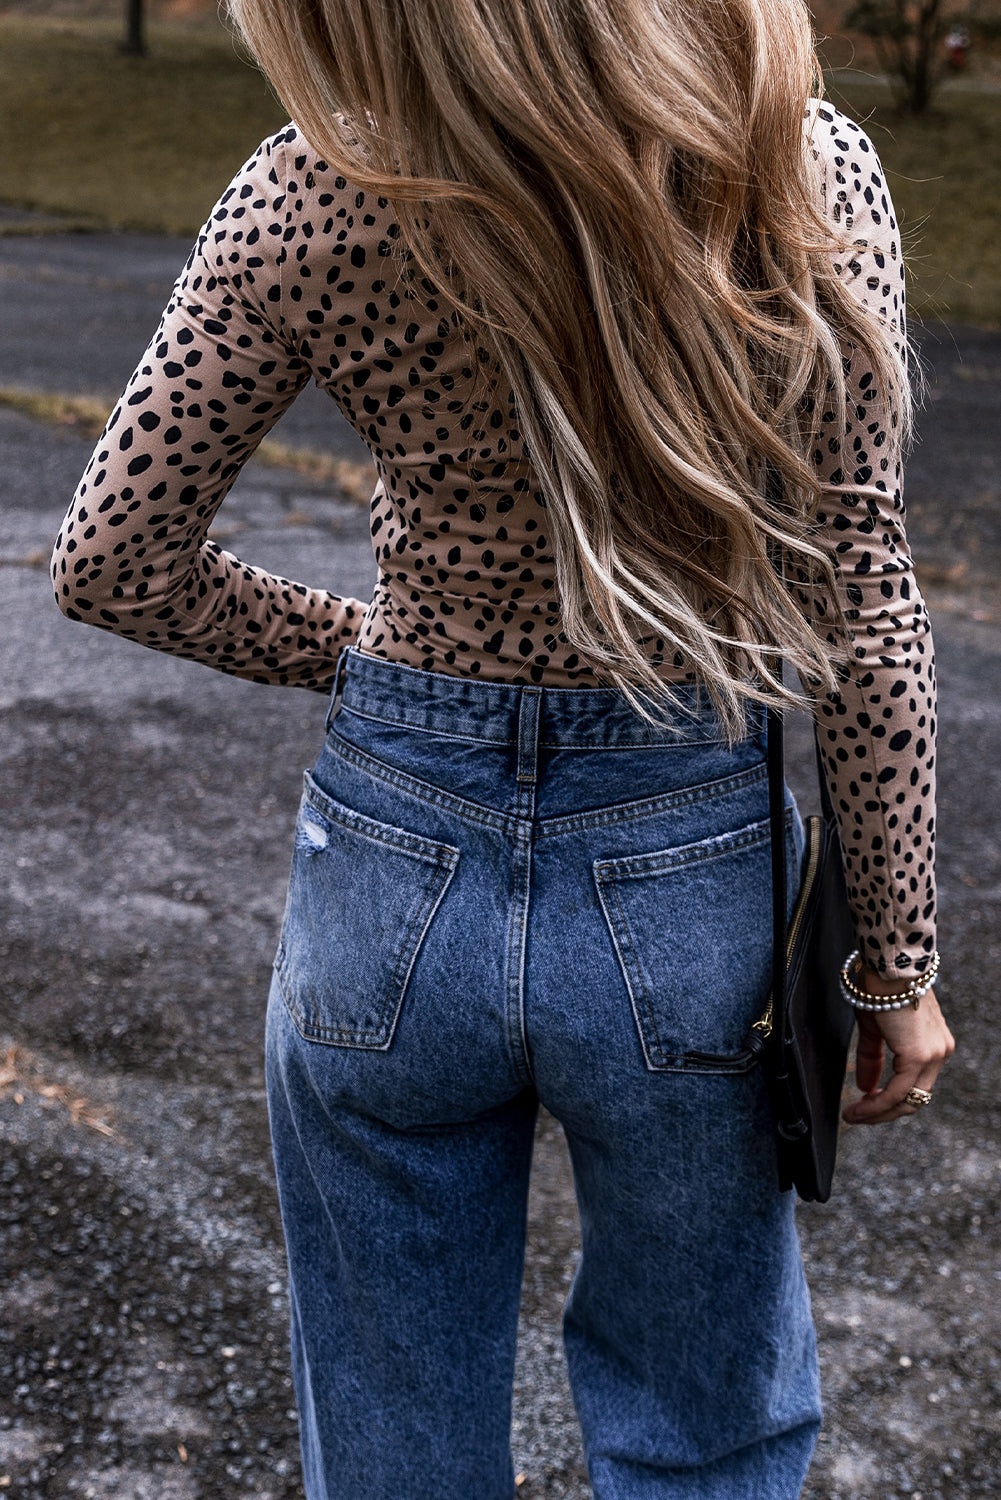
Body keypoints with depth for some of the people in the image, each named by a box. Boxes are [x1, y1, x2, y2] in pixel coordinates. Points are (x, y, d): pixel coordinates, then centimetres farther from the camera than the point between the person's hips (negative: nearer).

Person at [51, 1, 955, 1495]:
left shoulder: (318, 197, -16)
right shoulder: (811, 170, -15)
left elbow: (111, 561, -7)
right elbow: (863, 616, -11)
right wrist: (897, 958, 0)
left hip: (397, 868, 1)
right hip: (689, 868, 0)